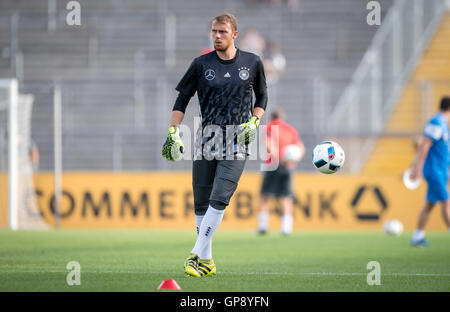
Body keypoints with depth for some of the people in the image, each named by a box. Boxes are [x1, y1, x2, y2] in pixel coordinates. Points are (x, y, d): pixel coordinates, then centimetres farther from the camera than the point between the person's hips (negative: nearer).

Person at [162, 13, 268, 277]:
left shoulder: (252, 63, 4)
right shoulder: (202, 64, 4)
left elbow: (262, 97, 16)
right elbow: (182, 99, 10)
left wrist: (253, 123, -1)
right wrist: (174, 133, 0)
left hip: (237, 143, -2)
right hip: (206, 141, 2)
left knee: (219, 199, -16)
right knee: (201, 203, 2)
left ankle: (197, 254, -15)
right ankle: (206, 261, 12)